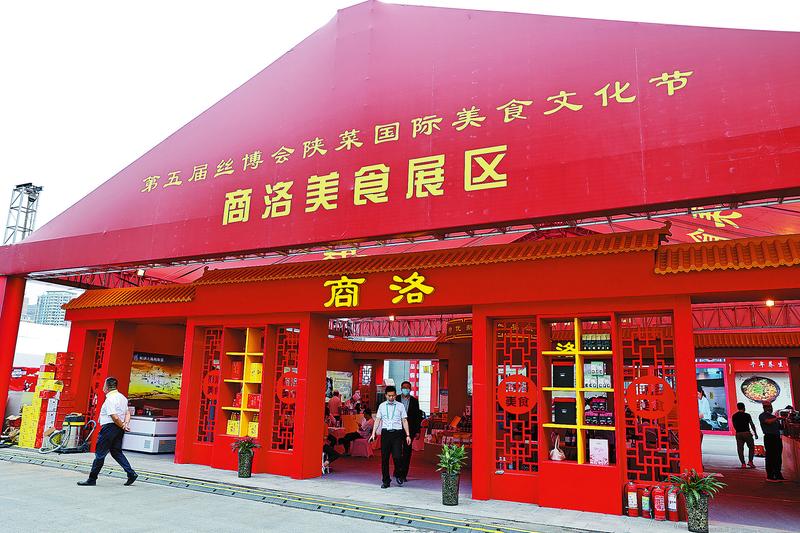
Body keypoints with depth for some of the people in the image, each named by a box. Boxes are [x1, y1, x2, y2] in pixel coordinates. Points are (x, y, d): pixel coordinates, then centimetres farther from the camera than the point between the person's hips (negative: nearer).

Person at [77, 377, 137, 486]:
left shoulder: (110, 399, -17)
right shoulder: (122, 397, 12)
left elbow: (115, 417, -23)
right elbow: (127, 413, 13)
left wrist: (123, 426, -10)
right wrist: (126, 424, -2)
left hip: (109, 427, -9)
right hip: (119, 429, 9)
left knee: (100, 453, 2)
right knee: (116, 452, 14)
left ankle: (92, 479, 11)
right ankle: (131, 474, 6)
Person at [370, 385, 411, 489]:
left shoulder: (400, 406, 6)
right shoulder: (382, 406, 10)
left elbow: (404, 421, 8)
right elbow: (378, 420, 12)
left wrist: (408, 435, 2)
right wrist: (373, 433, 4)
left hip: (397, 433, -2)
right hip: (385, 433, 2)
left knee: (397, 456, -12)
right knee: (384, 458, 3)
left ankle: (398, 475, 17)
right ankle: (386, 481, 16)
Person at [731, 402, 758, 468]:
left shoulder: (734, 416, 6)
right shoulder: (747, 415, -5)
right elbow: (752, 425, -1)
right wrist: (755, 433, 10)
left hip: (738, 434, 3)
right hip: (746, 433, -3)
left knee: (740, 449, 5)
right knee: (751, 447, 14)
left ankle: (743, 464, 2)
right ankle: (750, 461, 4)